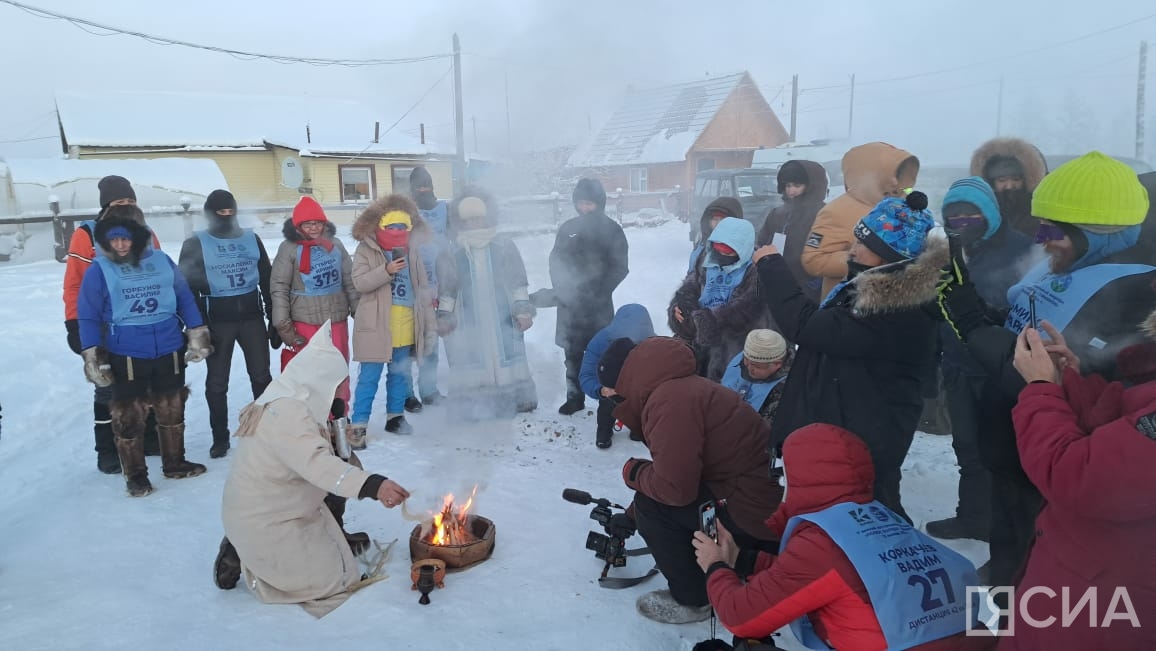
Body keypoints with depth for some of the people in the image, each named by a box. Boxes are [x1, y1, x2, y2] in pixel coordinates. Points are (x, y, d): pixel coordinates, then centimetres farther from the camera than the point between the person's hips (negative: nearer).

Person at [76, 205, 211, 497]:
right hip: (125, 357, -3)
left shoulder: (162, 261, 1)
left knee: (172, 409, 15)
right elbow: (88, 316, -4)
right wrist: (91, 355, -8)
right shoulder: (99, 270, -7)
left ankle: (175, 462, 32)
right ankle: (135, 475, 21)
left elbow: (185, 298, 7)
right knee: (129, 416, 6)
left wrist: (197, 334, 6)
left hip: (169, 351, 3)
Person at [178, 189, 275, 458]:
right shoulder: (195, 244, -1)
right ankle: (220, 438, 18)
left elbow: (267, 281, 10)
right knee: (217, 382, 5)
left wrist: (274, 320, 7)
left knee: (261, 377, 7)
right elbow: (187, 288, -3)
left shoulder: (252, 239, 7)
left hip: (252, 316, 2)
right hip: (217, 320, -2)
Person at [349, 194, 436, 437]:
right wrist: (386, 271, -26)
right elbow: (359, 282, -13)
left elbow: (424, 290, 10)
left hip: (406, 324, 4)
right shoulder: (366, 250, -2)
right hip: (376, 323, -4)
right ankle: (359, 424, 3)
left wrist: (430, 326, 8)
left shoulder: (413, 251, 9)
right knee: (370, 375, -3)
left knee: (401, 373, 15)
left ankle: (395, 416, 29)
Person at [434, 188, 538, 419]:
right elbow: (447, 288, 10)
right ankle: (474, 403, 12)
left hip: (503, 318, 0)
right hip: (469, 320, 0)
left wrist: (523, 309, 2)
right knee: (472, 363, 2)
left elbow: (518, 281, 5)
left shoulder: (504, 246, 2)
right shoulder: (454, 254, 4)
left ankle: (518, 399, 18)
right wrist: (444, 315, 7)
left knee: (507, 356, 5)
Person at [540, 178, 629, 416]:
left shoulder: (611, 230, -1)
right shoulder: (568, 228, 7)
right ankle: (574, 396, 19)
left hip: (598, 303, -3)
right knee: (572, 352, 9)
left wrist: (599, 292, -13)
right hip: (570, 302, 3)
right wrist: (561, 289, -4)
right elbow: (556, 261, 10)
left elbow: (620, 267, -3)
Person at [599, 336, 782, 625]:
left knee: (652, 507, -8)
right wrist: (630, 515, 27)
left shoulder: (671, 401, -22)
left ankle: (693, 600, 9)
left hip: (756, 513, -10)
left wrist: (632, 472, -5)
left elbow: (675, 487, -25)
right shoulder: (679, 387, 10)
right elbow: (676, 469, 21)